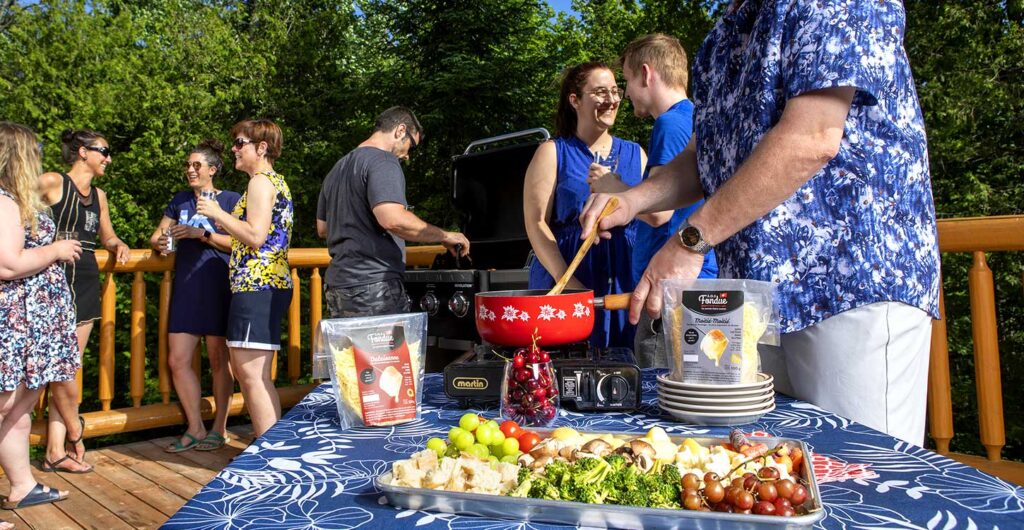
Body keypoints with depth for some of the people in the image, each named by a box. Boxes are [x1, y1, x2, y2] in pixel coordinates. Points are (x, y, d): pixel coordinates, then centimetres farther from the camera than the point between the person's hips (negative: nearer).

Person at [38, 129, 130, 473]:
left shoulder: (99, 195, 17)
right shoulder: (52, 182, -4)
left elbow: (107, 236, 28)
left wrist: (119, 245, 7)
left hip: (87, 283, 6)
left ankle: (56, 451, 11)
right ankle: (75, 433, 15)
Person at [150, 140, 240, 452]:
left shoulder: (230, 200, 2)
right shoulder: (180, 200, 18)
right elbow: (156, 236, 20)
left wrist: (202, 234, -15)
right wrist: (160, 242, -3)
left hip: (217, 286, -5)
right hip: (185, 287, 6)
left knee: (218, 359, 1)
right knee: (177, 361, 2)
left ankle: (219, 429, 13)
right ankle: (195, 429, 15)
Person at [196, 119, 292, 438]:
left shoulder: (261, 182, -8)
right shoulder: (276, 182, 23)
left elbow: (256, 237, -19)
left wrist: (218, 213, -8)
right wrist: (219, 224, 24)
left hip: (256, 286, -11)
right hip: (269, 285, 11)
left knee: (252, 373, -10)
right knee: (244, 370, 14)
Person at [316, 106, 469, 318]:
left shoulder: (338, 168, 22)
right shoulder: (382, 161, -9)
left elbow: (322, 228, 28)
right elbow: (392, 219, -24)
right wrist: (444, 236, -16)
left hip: (337, 285, 9)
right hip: (374, 286, -9)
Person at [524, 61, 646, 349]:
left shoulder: (635, 154, 15)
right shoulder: (553, 153, 5)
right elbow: (536, 223, -5)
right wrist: (569, 282, -16)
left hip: (624, 282, 3)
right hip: (564, 282, -3)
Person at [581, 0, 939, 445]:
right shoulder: (721, 40, 21)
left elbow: (811, 140, -20)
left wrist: (691, 240, -20)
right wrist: (632, 201, 3)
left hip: (857, 280, -7)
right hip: (760, 291, 8)